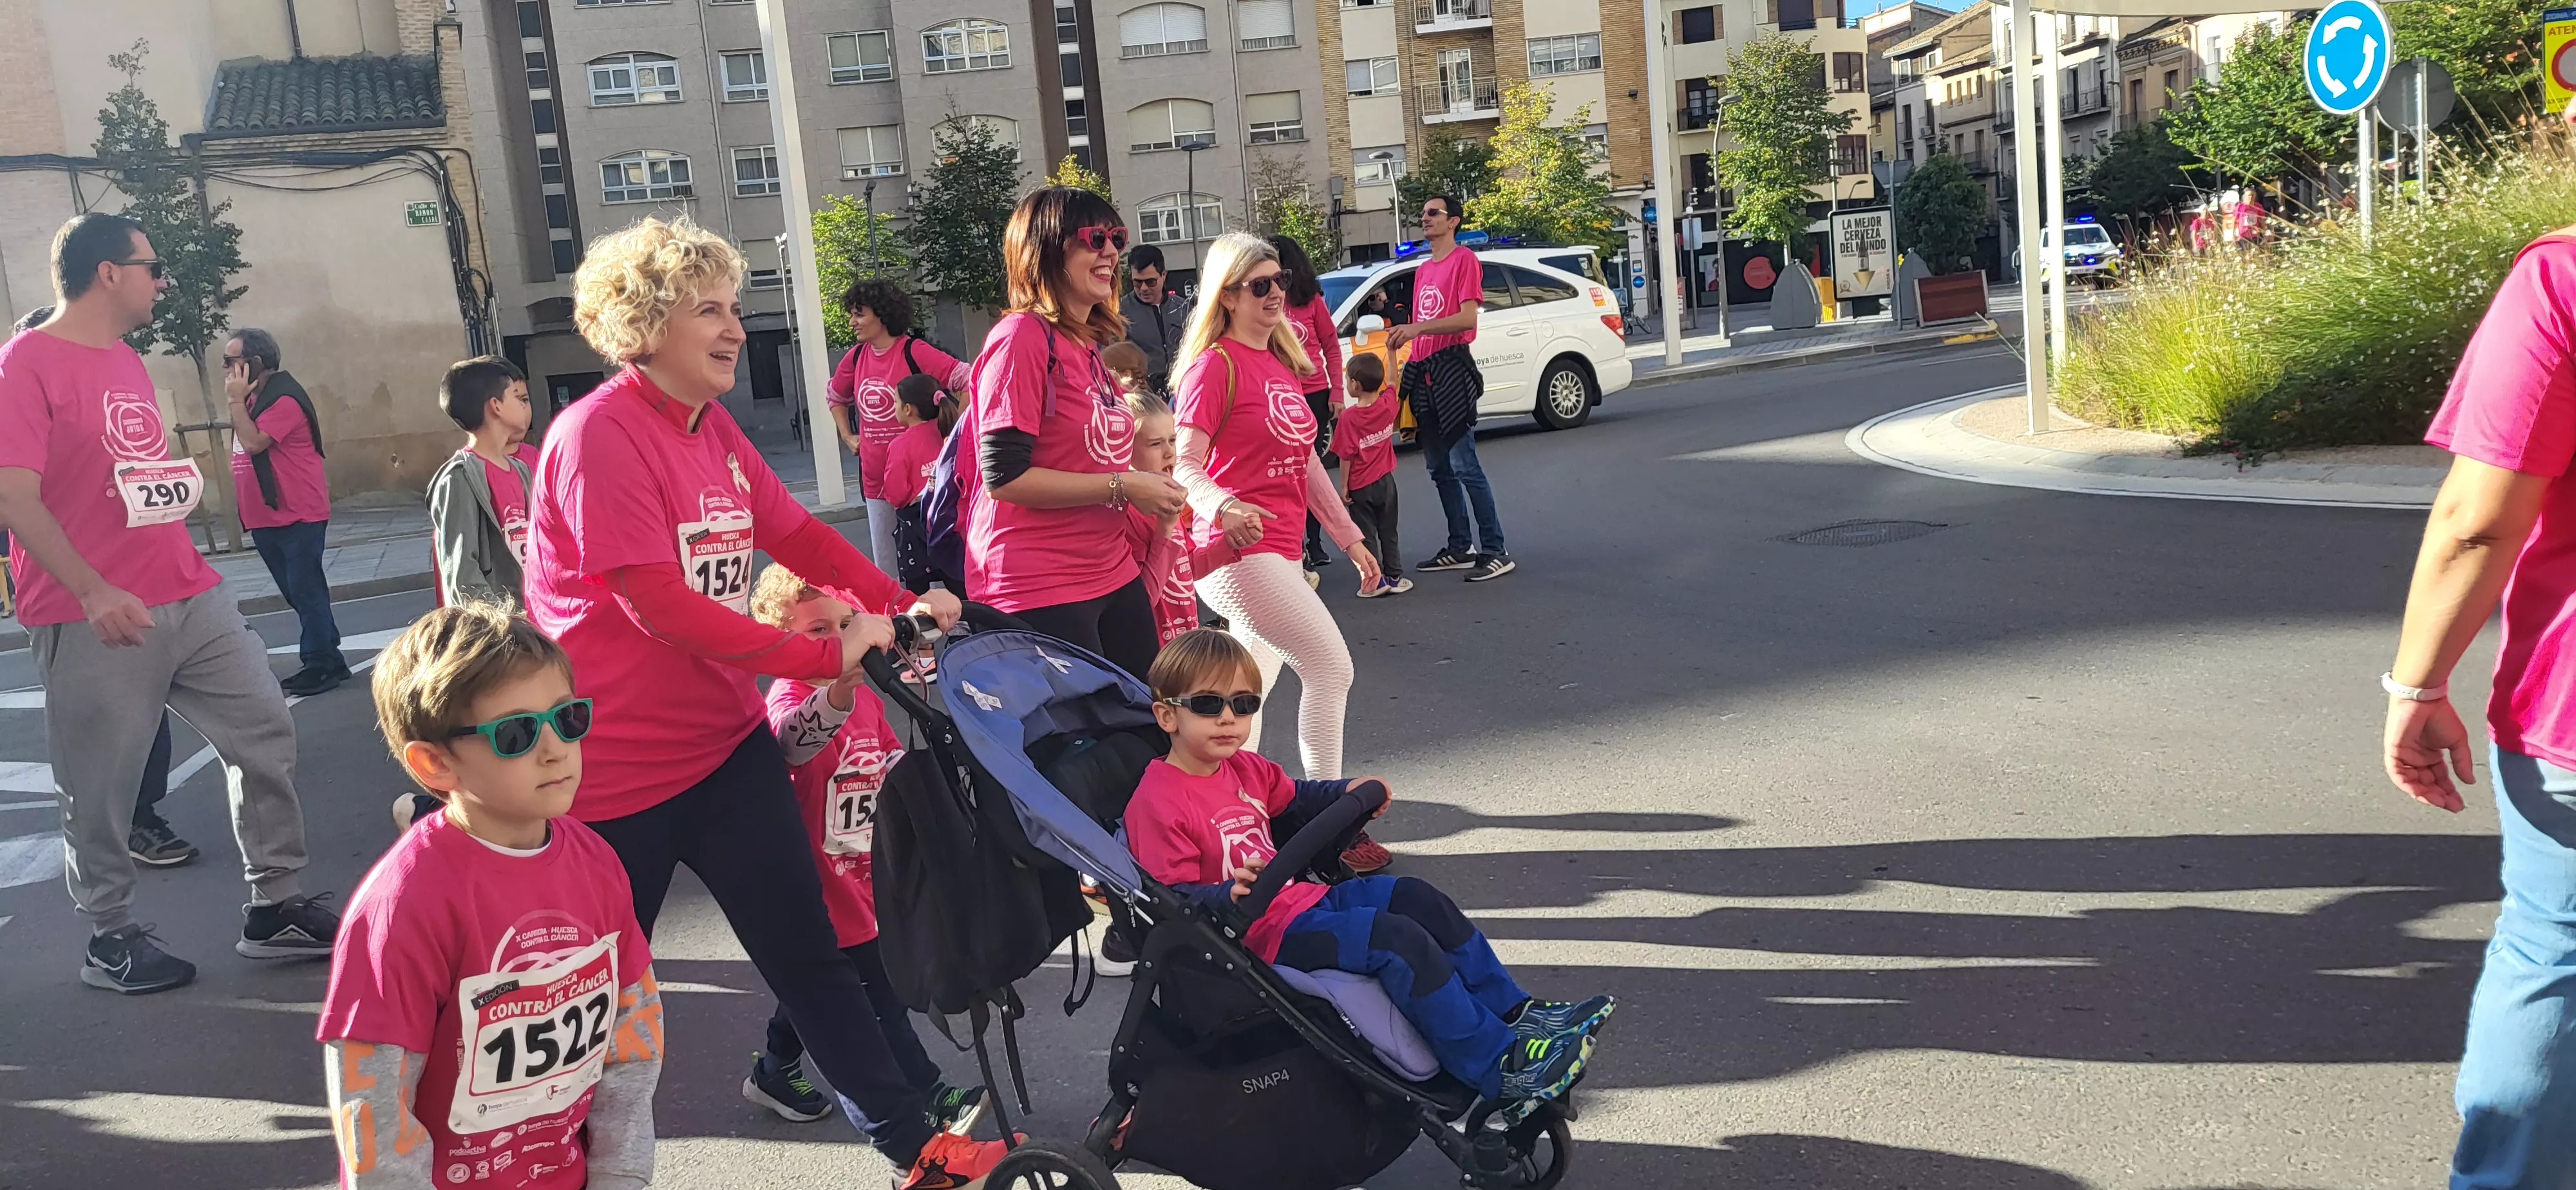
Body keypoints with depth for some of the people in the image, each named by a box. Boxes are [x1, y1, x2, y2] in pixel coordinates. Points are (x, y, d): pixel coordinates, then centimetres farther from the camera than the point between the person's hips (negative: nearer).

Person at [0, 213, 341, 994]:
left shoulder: (129, 364, 16)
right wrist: (94, 593, -25)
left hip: (191, 596, 8)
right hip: (98, 621, -8)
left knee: (265, 732, 7)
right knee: (101, 790, 3)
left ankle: (275, 908, 16)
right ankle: (110, 942, 20)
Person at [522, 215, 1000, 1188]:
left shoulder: (714, 429, 8)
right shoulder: (599, 435, -19)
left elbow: (796, 533, 10)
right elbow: (660, 604, -25)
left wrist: (901, 605, -7)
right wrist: (828, 655, -23)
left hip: (725, 743, 8)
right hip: (616, 771, -8)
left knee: (810, 949, 11)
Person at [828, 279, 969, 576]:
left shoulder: (913, 352, -13)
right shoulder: (856, 357, 6)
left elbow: (967, 382, -18)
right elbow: (837, 398, 25)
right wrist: (848, 437, 14)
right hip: (874, 477, 6)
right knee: (883, 563, 12)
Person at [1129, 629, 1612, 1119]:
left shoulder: (1245, 768, 11)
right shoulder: (1157, 803, -18)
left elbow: (1293, 798, 32)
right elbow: (1174, 897, -22)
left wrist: (1347, 793, 20)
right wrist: (1230, 895, -38)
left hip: (1305, 895, 10)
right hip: (1266, 932, -10)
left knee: (1420, 898, 4)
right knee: (1398, 940, -23)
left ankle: (1512, 1011, 11)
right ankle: (1502, 1071, -19)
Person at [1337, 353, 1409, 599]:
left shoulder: (1349, 416, -20)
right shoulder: (1388, 405, -9)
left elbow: (1346, 456, -16)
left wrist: (1343, 486, -7)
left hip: (1360, 487, -4)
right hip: (1385, 481, 4)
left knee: (1366, 536, 7)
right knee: (1388, 532, 16)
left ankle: (1376, 581, 7)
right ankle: (1395, 577, 20)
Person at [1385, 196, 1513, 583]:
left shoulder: (1464, 260, -5)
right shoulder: (1423, 270, 21)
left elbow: (1468, 318, -18)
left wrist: (1417, 328, -24)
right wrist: (1400, 337, 9)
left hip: (1452, 369, -9)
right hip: (1424, 372, 9)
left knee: (1464, 465, -13)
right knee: (1439, 468, 11)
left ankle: (1495, 552, -11)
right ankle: (1460, 548, 18)